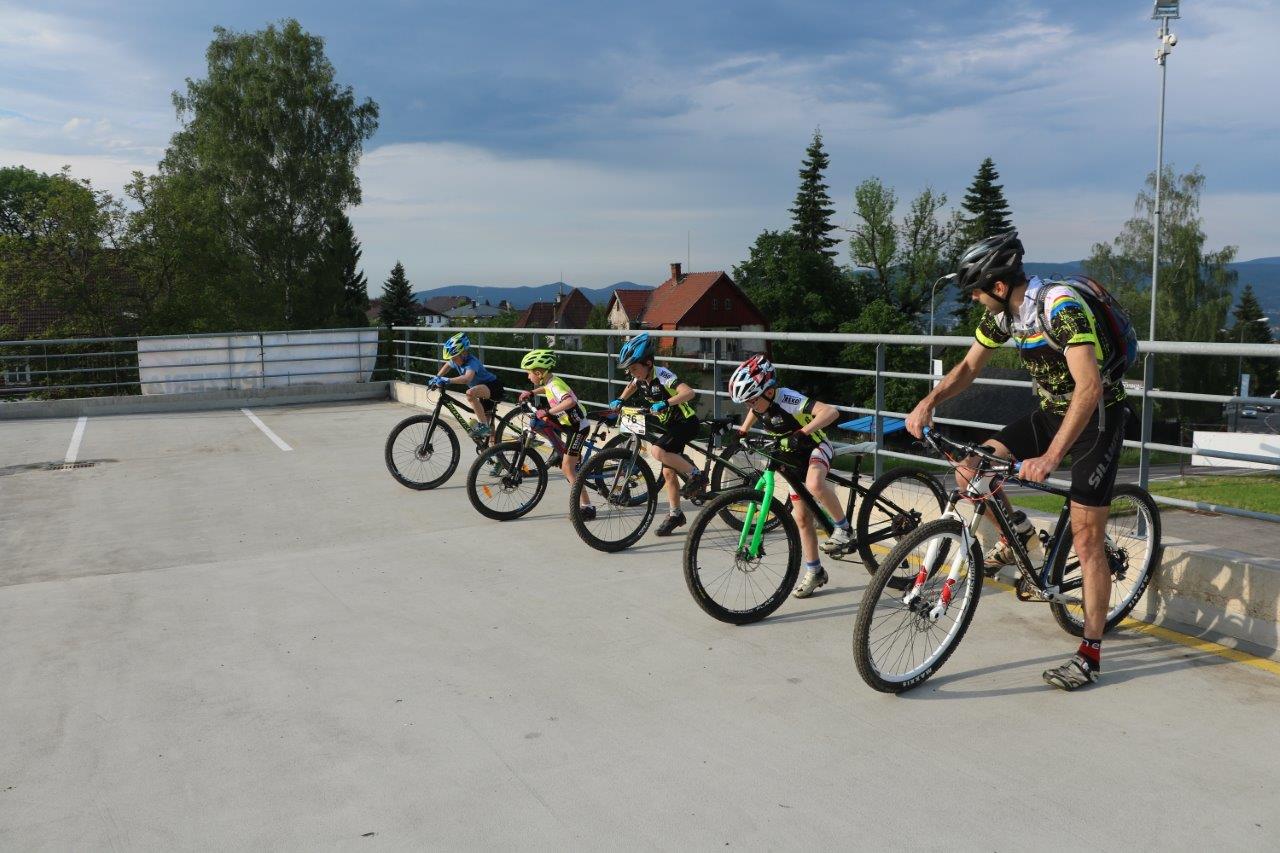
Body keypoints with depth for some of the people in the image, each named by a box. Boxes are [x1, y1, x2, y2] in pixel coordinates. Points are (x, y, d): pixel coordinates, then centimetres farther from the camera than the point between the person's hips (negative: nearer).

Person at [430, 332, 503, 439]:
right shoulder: (457, 361, -5)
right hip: (483, 388, 10)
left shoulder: (471, 362, -29)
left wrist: (447, 380, -54)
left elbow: (467, 378, -50)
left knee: (470, 393, -37)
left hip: (494, 386, -10)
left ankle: (483, 425, -25)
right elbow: (447, 365, 20)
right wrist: (437, 378, 8)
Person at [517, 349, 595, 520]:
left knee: (567, 468, -10)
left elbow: (570, 401, -42)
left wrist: (547, 412, -41)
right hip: (569, 422, 9)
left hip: (578, 427, -9)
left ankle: (588, 508, -6)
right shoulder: (551, 381, 4)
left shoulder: (555, 384, -23)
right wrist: (531, 393, 19)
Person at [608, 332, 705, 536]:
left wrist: (665, 403, -49)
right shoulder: (640, 378, -1)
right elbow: (631, 387, 25)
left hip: (685, 423, -8)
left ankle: (696, 474, -13)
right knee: (668, 472, 9)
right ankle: (675, 515, 22)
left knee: (657, 451, -29)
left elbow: (689, 392, -39)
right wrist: (620, 400, 8)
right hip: (669, 425, 8)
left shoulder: (662, 375, -25)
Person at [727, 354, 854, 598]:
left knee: (814, 485, -40)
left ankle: (844, 528, -16)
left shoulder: (787, 399, -32)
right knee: (802, 517, 7)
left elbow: (831, 411, -45)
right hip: (791, 457, 7)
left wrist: (803, 432, -54)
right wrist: (741, 432, 13)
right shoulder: (758, 401, -11)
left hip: (815, 447, -7)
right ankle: (814, 572, 20)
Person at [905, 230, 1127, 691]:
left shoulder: (1061, 306, -29)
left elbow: (1089, 386, -38)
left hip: (1097, 415, -7)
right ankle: (1014, 533, 18)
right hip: (1052, 411, 7)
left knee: (1085, 536, -7)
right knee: (971, 468, -10)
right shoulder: (1002, 312, -4)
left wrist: (1051, 456, -45)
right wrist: (930, 400, -11)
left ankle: (1090, 654, 3)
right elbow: (969, 365, 7)